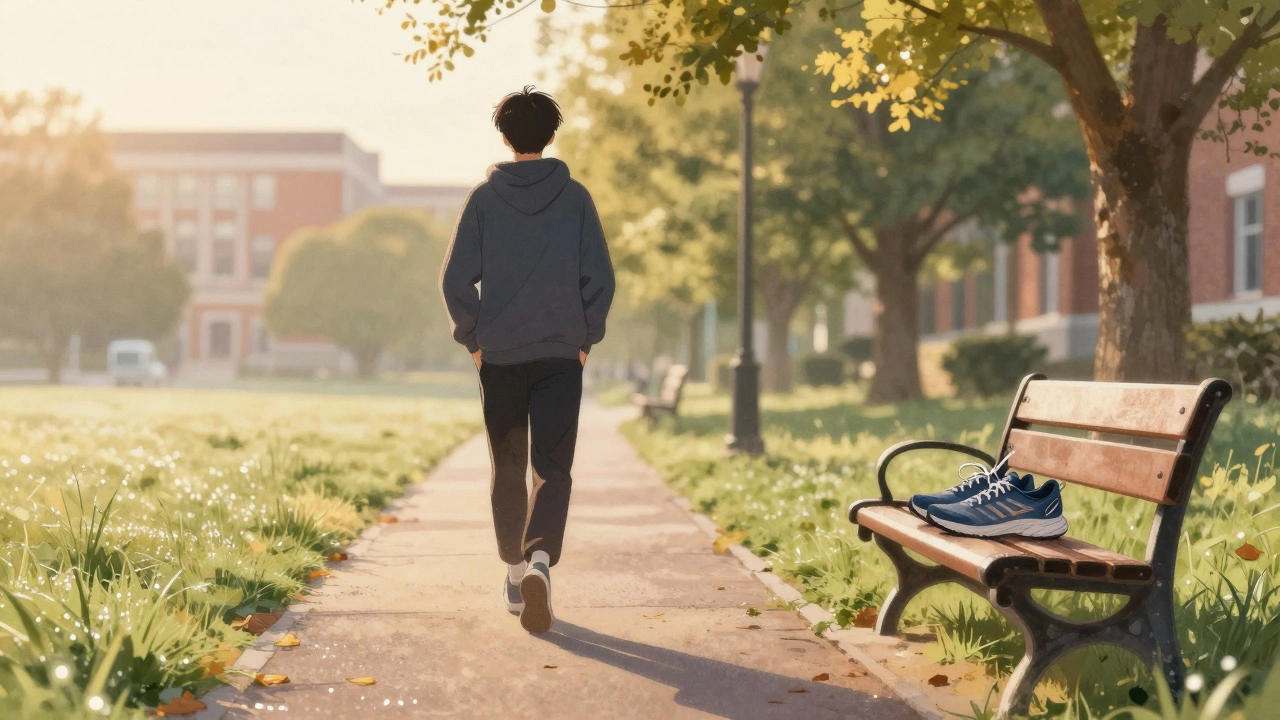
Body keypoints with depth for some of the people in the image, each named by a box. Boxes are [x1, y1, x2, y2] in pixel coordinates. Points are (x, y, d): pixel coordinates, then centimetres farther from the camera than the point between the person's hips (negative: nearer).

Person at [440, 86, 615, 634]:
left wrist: (473, 339, 7)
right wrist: (586, 339, 7)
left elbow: (456, 281, -3)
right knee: (553, 469, -1)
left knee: (508, 471, 14)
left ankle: (516, 574, 23)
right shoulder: (575, 198, 1)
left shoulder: (483, 199, 0)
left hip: (498, 357, 1)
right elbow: (600, 278, -2)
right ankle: (540, 558, -25)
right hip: (560, 357, -1)